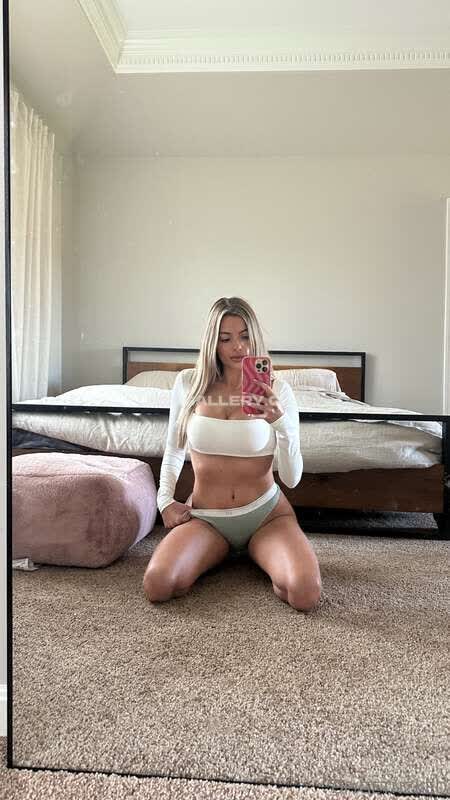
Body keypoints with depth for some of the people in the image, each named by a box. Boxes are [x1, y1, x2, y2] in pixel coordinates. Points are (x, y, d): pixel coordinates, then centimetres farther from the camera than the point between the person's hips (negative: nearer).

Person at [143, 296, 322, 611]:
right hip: (205, 515, 1)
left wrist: (279, 421, -24)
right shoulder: (189, 383, -1)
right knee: (158, 585, -25)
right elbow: (173, 451, 15)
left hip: (265, 513, -1)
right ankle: (219, 552, 11)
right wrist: (165, 499, 1)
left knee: (306, 594, -25)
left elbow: (292, 478, -10)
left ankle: (253, 551, 12)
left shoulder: (277, 389, -6)